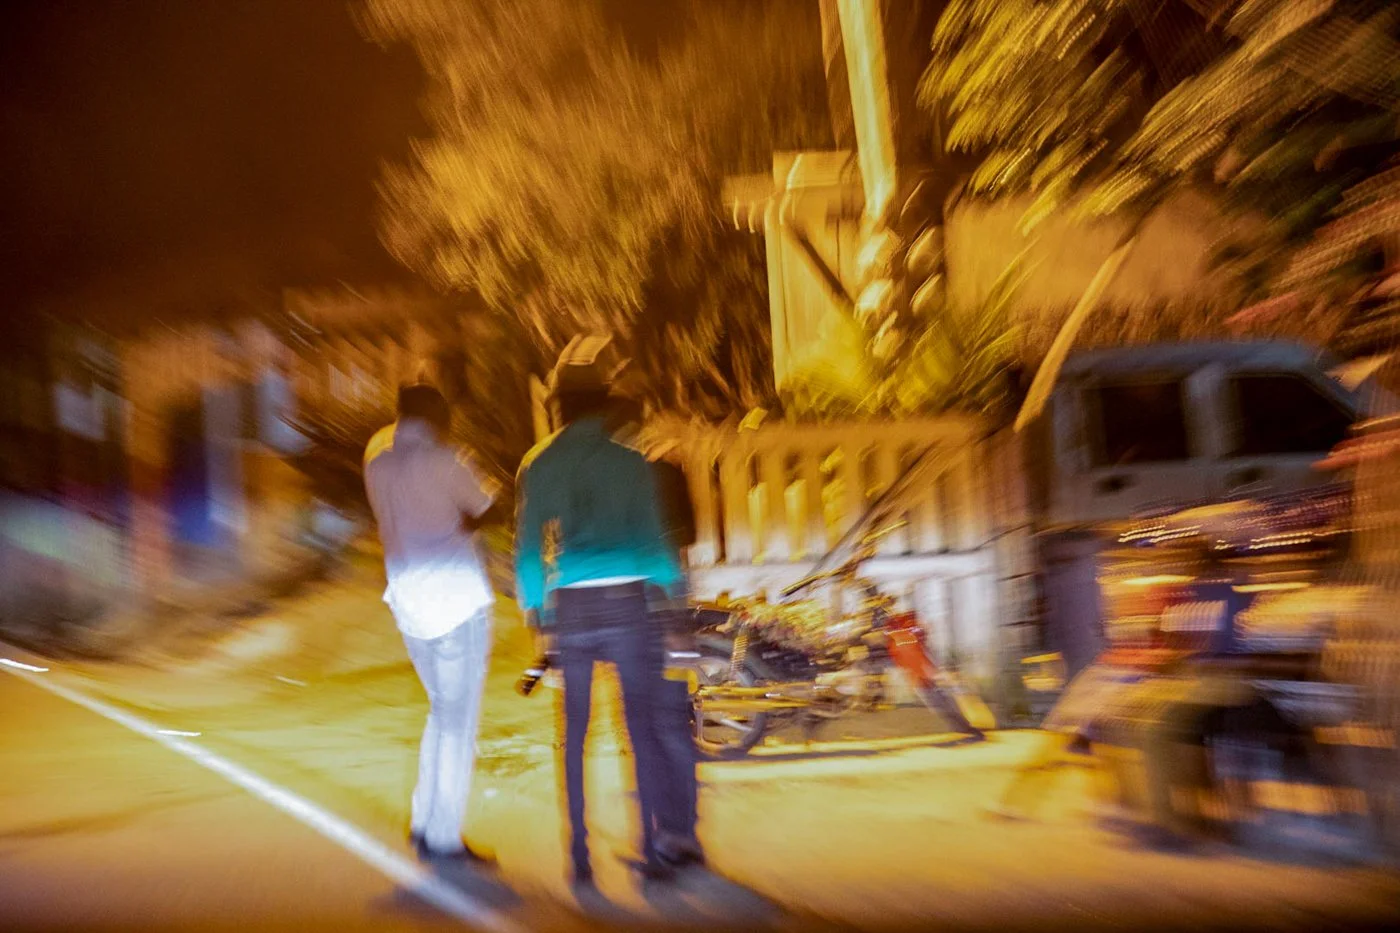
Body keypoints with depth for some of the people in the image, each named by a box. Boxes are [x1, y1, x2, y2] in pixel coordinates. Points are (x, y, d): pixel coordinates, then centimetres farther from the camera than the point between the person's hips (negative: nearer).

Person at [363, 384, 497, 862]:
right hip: (457, 598, -7)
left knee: (443, 709, 22)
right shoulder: (443, 461, -11)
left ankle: (424, 820, 22)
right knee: (459, 719, 2)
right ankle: (444, 835, 5)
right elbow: (485, 508, -3)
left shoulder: (377, 459, 6)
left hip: (407, 600, 7)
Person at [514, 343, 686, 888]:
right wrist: (673, 582, 15)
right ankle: (652, 850, 9)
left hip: (570, 609, 2)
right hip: (626, 604, -2)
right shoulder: (630, 464, -4)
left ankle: (581, 857, 16)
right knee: (642, 726, 7)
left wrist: (533, 607, 14)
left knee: (575, 731, 12)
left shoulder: (538, 467, 1)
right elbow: (652, 540, -3)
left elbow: (528, 547, 1)